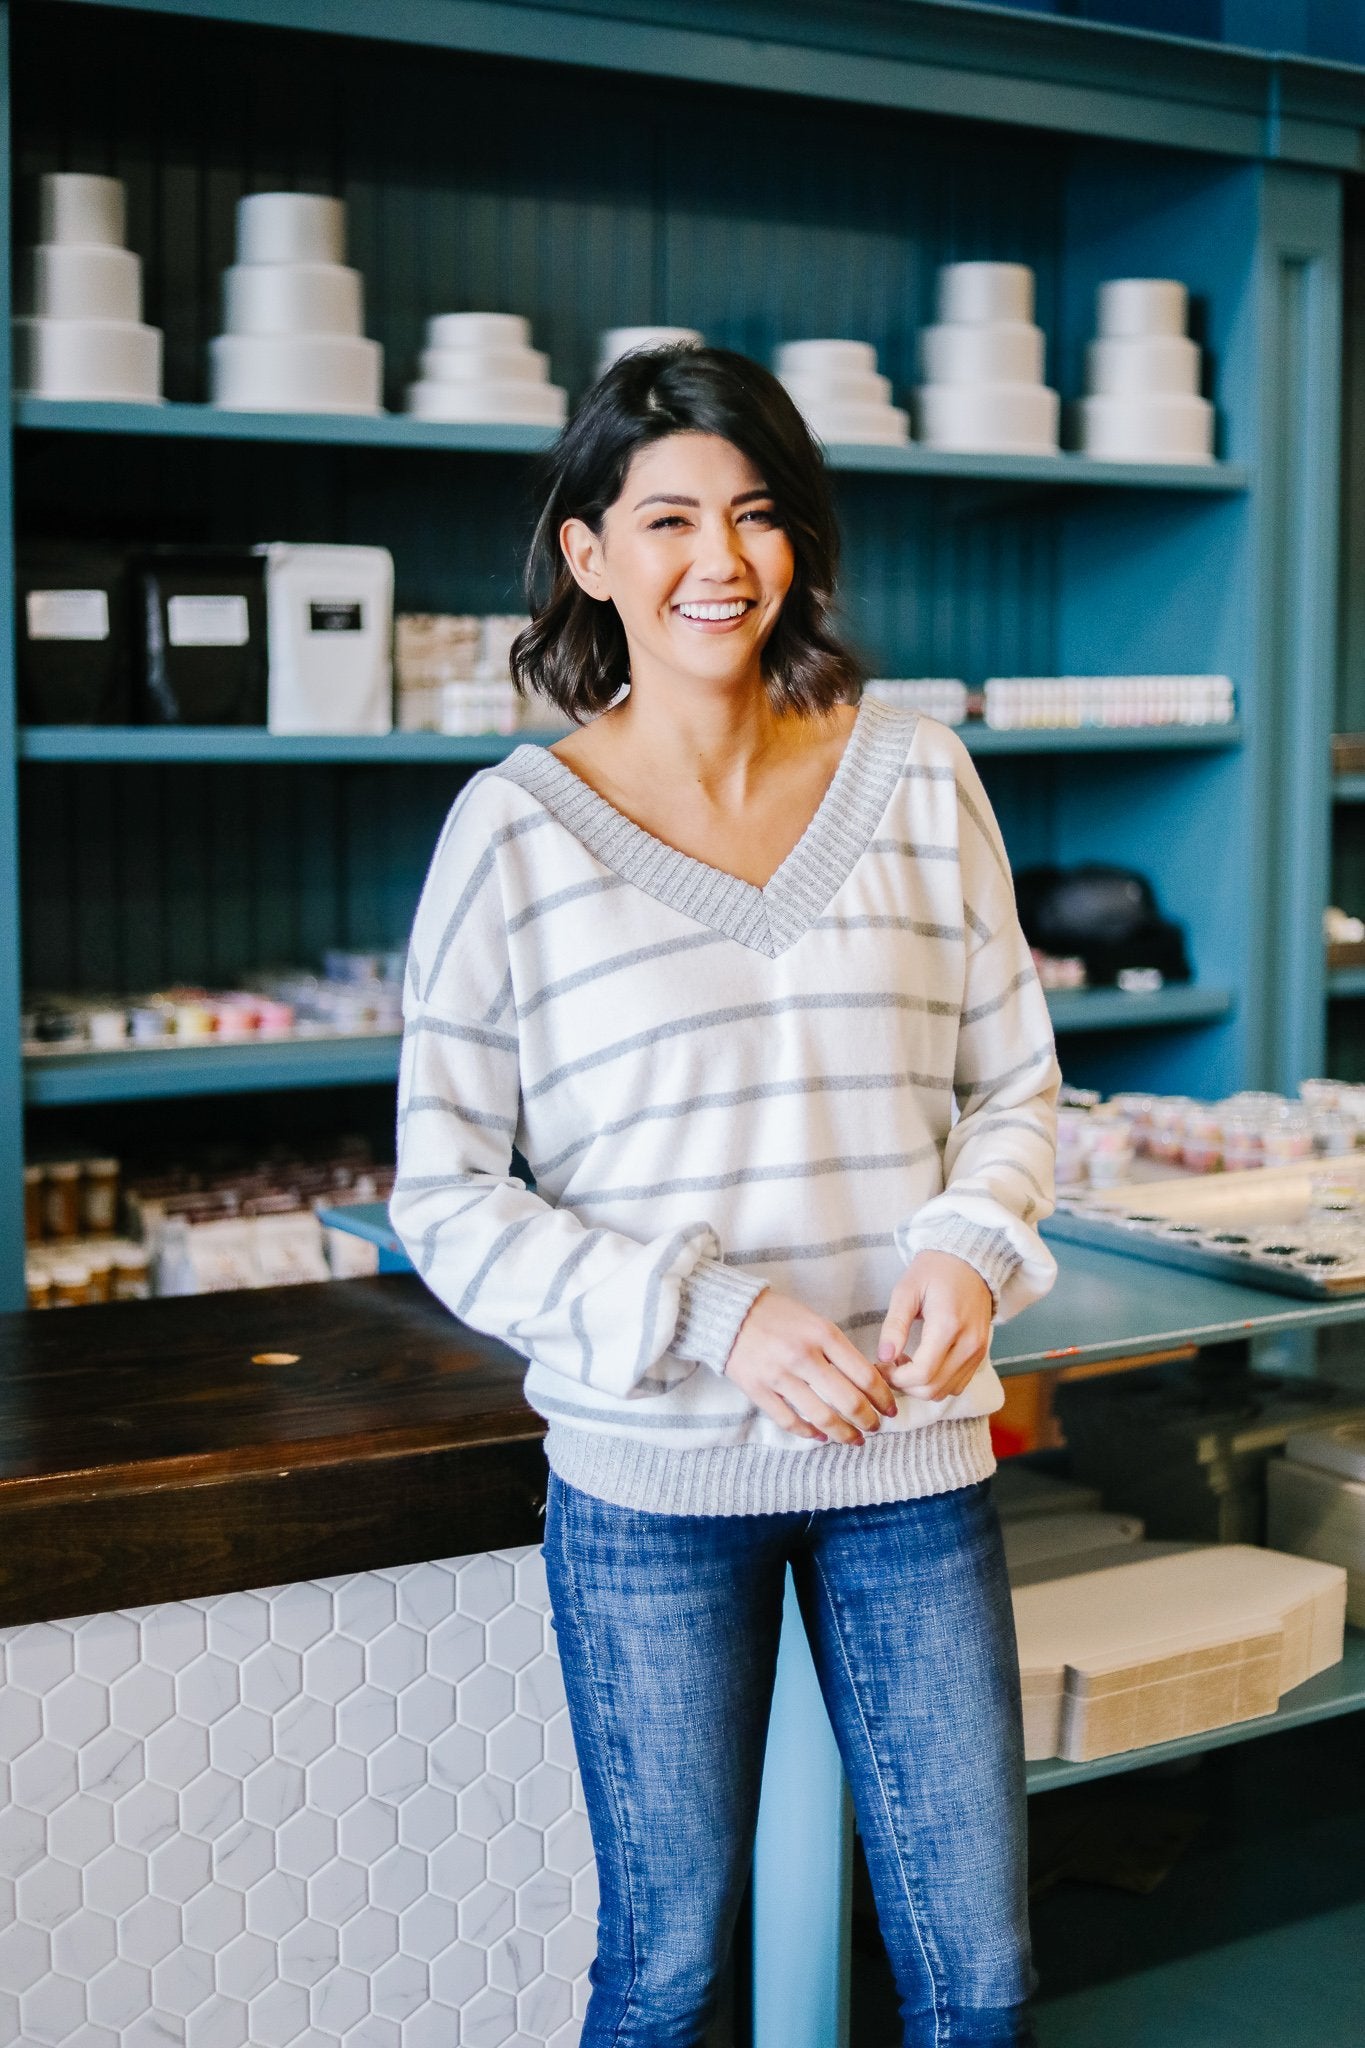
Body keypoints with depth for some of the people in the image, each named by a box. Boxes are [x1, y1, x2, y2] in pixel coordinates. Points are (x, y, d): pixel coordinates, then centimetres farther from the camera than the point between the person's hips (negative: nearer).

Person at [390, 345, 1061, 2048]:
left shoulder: (916, 779, 2)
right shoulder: (518, 827, -6)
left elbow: (1014, 1088, 9)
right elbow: (444, 1197, -6)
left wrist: (971, 1249, -12)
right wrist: (718, 1318, -17)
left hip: (918, 1456, 3)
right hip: (652, 1478, -2)